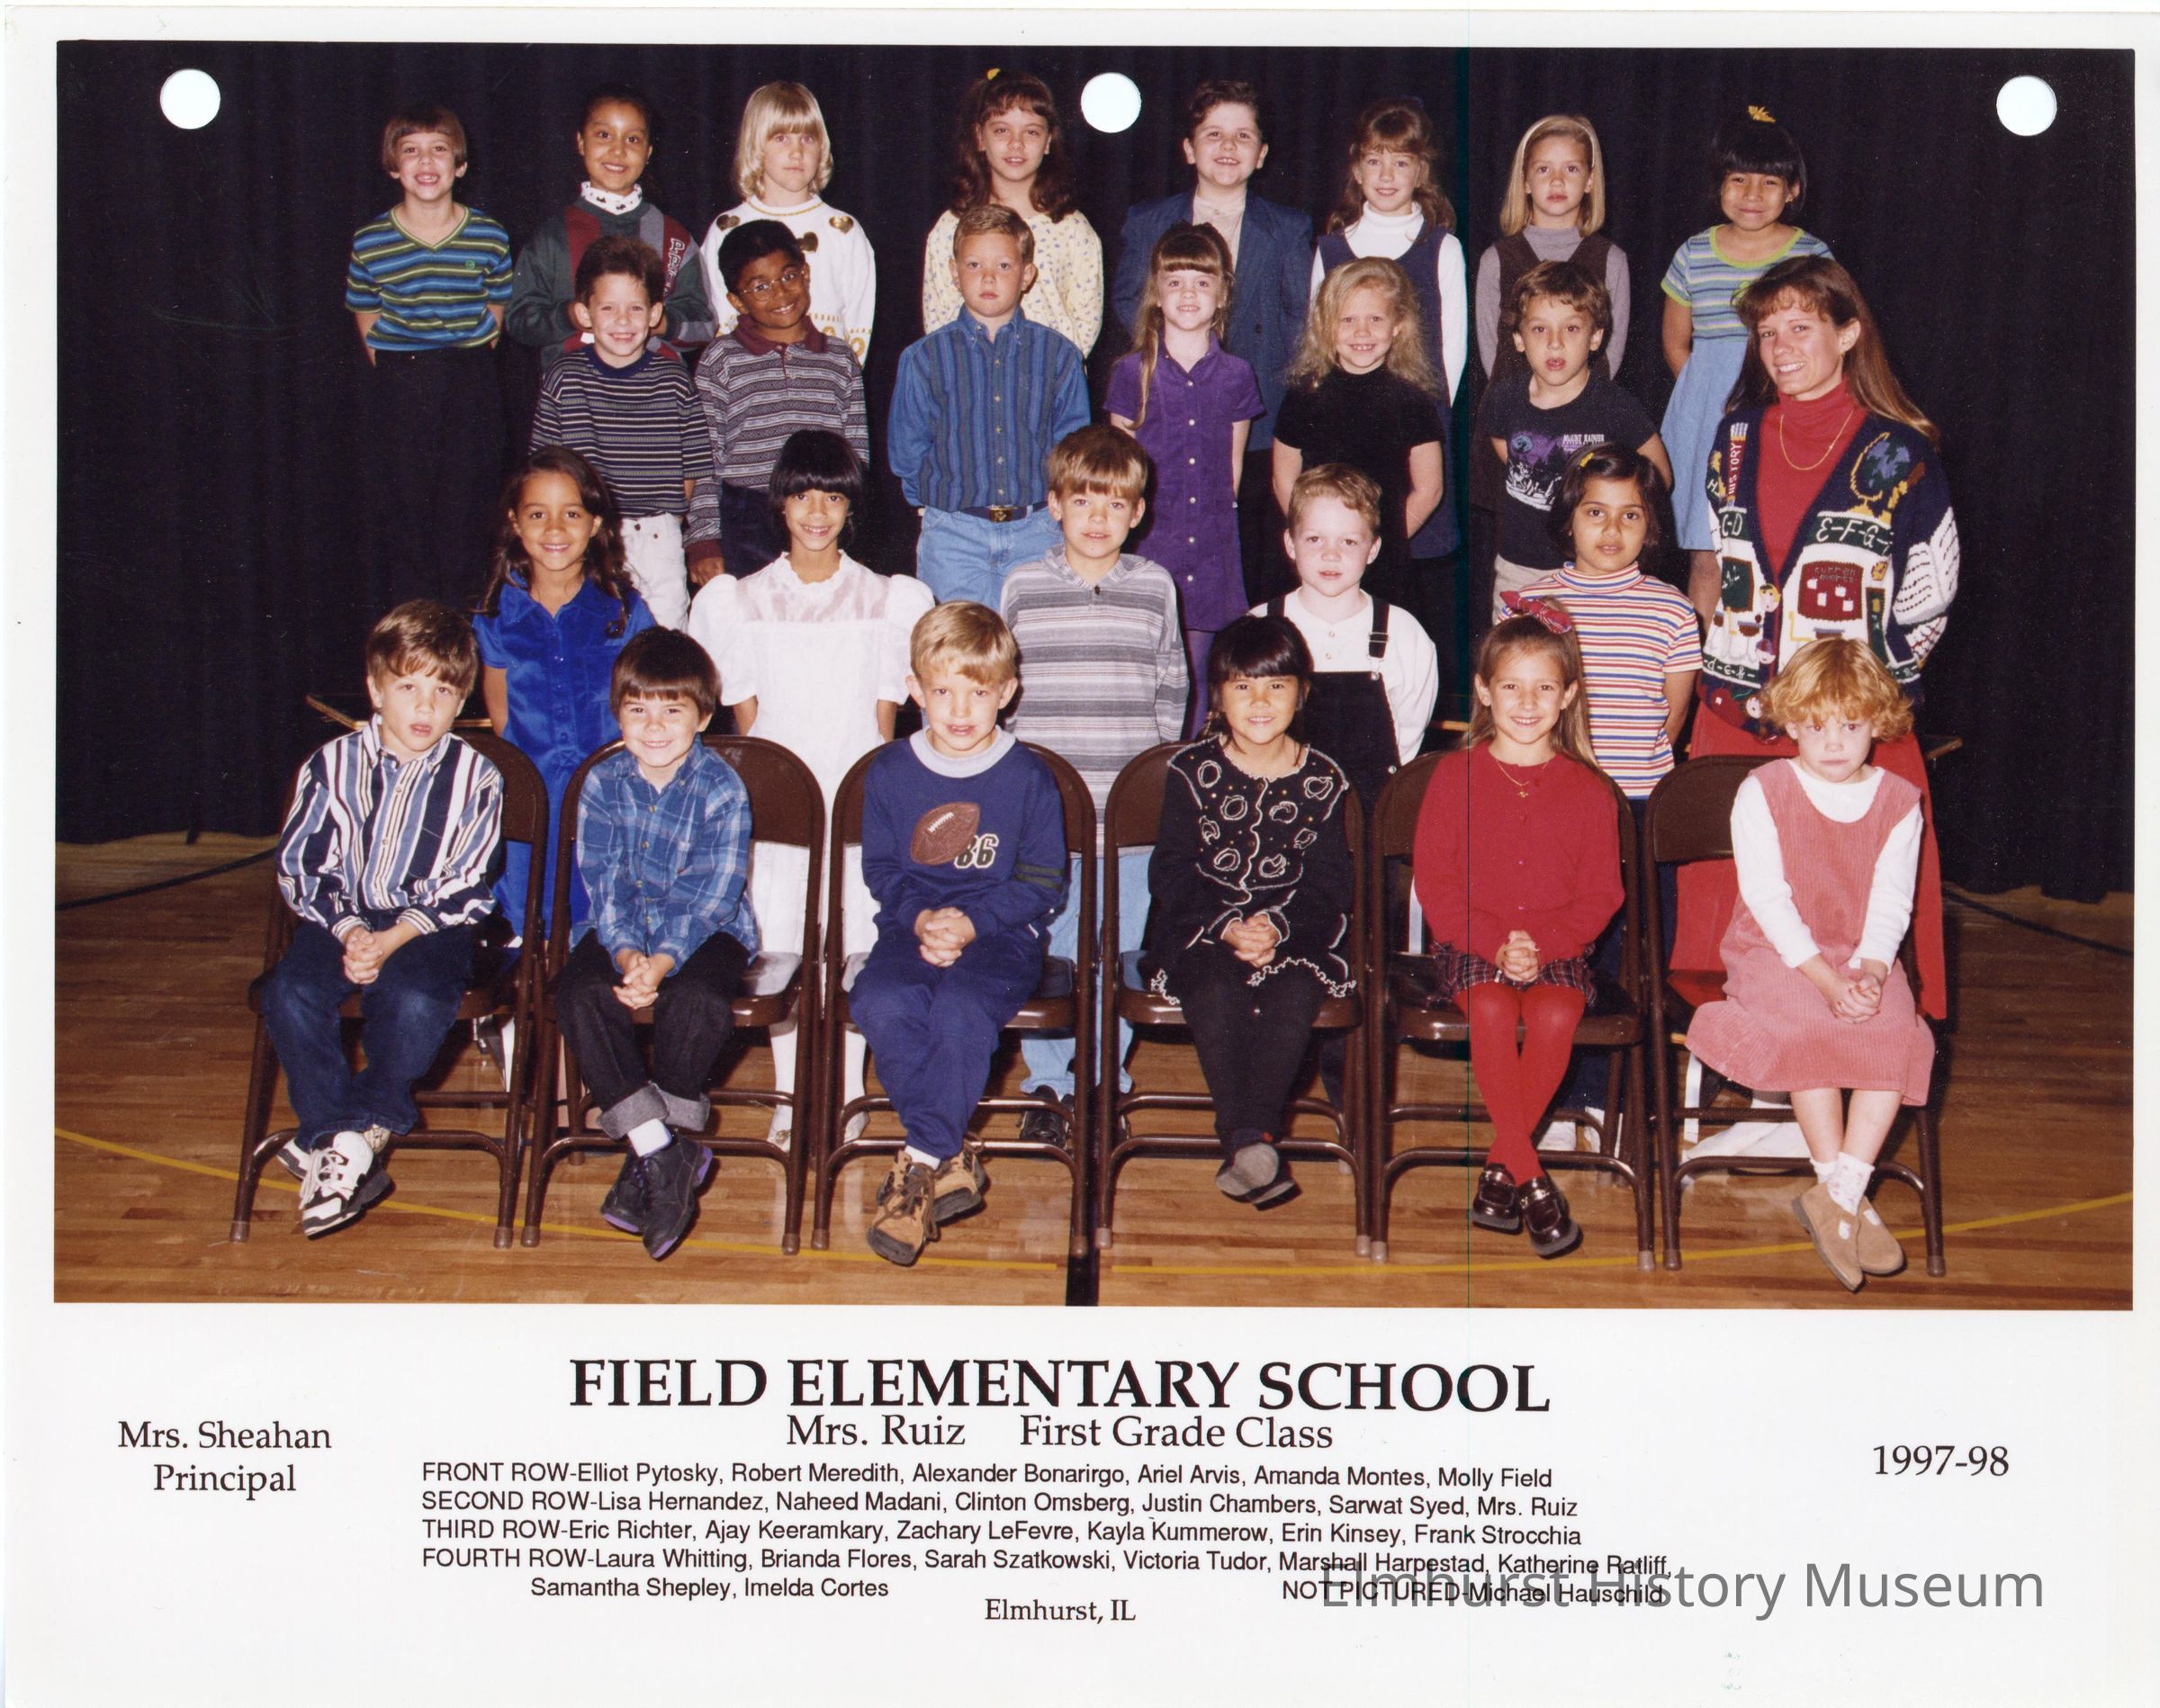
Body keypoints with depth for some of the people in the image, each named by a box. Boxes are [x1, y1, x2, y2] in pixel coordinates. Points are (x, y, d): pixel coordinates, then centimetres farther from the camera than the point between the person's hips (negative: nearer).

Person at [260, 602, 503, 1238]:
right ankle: (352, 1156, -20)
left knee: (415, 1001, -33)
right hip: (342, 918, 2)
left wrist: (393, 939, -18)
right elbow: (300, 866, 2)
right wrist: (347, 930, -15)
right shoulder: (331, 766, 3)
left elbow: (464, 890, -6)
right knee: (289, 994, -26)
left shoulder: (475, 778, -2)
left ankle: (349, 1135, -13)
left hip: (430, 925, -2)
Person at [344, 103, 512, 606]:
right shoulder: (370, 243, -2)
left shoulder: (489, 237, 0)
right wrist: (395, 376, 0)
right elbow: (366, 319, 7)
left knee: (464, 511, 4)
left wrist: (469, 366, 2)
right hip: (400, 389, 0)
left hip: (470, 388, 0)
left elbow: (496, 310, 9)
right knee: (405, 514, 2)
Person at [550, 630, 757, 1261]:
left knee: (697, 999, -34)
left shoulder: (722, 790, -9)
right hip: (621, 930, 3)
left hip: (705, 932, -3)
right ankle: (665, 1152, -26)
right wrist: (626, 954, -24)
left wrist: (662, 962, -30)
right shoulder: (603, 784, 1)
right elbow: (605, 885, -6)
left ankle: (646, 1157, -17)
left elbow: (708, 896, -16)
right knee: (579, 993, -27)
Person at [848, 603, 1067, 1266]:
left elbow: (1042, 883, 0)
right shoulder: (890, 772, 8)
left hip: (1000, 933, -2)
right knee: (880, 1004, -29)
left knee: (961, 1010, -33)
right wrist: (920, 917, -10)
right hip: (912, 926, 3)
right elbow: (881, 869, 11)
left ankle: (922, 1164, -19)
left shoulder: (1029, 778, 1)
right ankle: (954, 1160, -19)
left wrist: (970, 922, -14)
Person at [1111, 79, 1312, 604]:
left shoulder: (1290, 229, 10)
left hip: (1257, 436, 0)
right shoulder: (1146, 222, 13)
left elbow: (1302, 323, 6)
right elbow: (1126, 305, 13)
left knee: (1252, 582, -2)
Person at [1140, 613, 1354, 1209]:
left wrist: (1277, 927, -18)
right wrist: (1228, 928, -17)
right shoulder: (1193, 770, 4)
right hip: (1200, 927, -1)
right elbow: (1171, 871, -2)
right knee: (1215, 996, -32)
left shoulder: (1322, 779, 6)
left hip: (1296, 930, 1)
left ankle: (1252, 1138, -31)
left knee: (1293, 997, -31)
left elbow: (1329, 882, 2)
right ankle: (1249, 1140, -32)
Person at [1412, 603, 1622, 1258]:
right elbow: (1433, 877, -1)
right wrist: (1494, 944, -14)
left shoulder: (1587, 789, 6)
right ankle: (1529, 1178, -23)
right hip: (1470, 945, -1)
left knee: (1556, 1015, -30)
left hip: (1556, 949, 1)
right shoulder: (1456, 773, 3)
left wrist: (1542, 945, -14)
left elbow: (1600, 892, 3)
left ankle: (1498, 1168, -15)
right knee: (1491, 1009, -31)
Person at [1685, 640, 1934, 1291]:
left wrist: (1871, 972, -20)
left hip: (1864, 955, 3)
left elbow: (1891, 904, 0)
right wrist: (1825, 980, -21)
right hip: (1775, 950, -3)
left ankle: (1834, 1195, -23)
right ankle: (1849, 1201, -21)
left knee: (1893, 1030, -26)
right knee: (1809, 1026, -30)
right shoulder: (1762, 792, -5)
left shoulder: (1898, 802, 4)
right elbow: (1769, 899, -11)